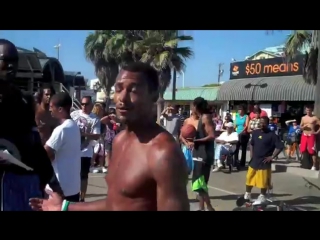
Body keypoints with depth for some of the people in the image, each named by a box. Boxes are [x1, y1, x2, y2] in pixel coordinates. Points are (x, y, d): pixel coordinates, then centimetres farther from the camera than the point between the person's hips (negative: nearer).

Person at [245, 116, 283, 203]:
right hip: (254, 161, 5)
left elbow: (280, 146, -13)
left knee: (263, 181, 4)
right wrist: (251, 153, 9)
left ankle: (262, 197, 21)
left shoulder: (271, 135, -11)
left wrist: (272, 157, -14)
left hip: (264, 162, -5)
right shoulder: (255, 132, 5)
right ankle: (247, 195, 27)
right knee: (249, 179, 11)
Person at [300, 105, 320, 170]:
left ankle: (314, 166, 0)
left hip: (311, 136, -4)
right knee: (303, 150, 5)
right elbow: (300, 126, 15)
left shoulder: (315, 118, -3)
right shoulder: (303, 118, 10)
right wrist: (303, 127, -6)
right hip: (304, 135, 5)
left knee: (313, 151, -6)